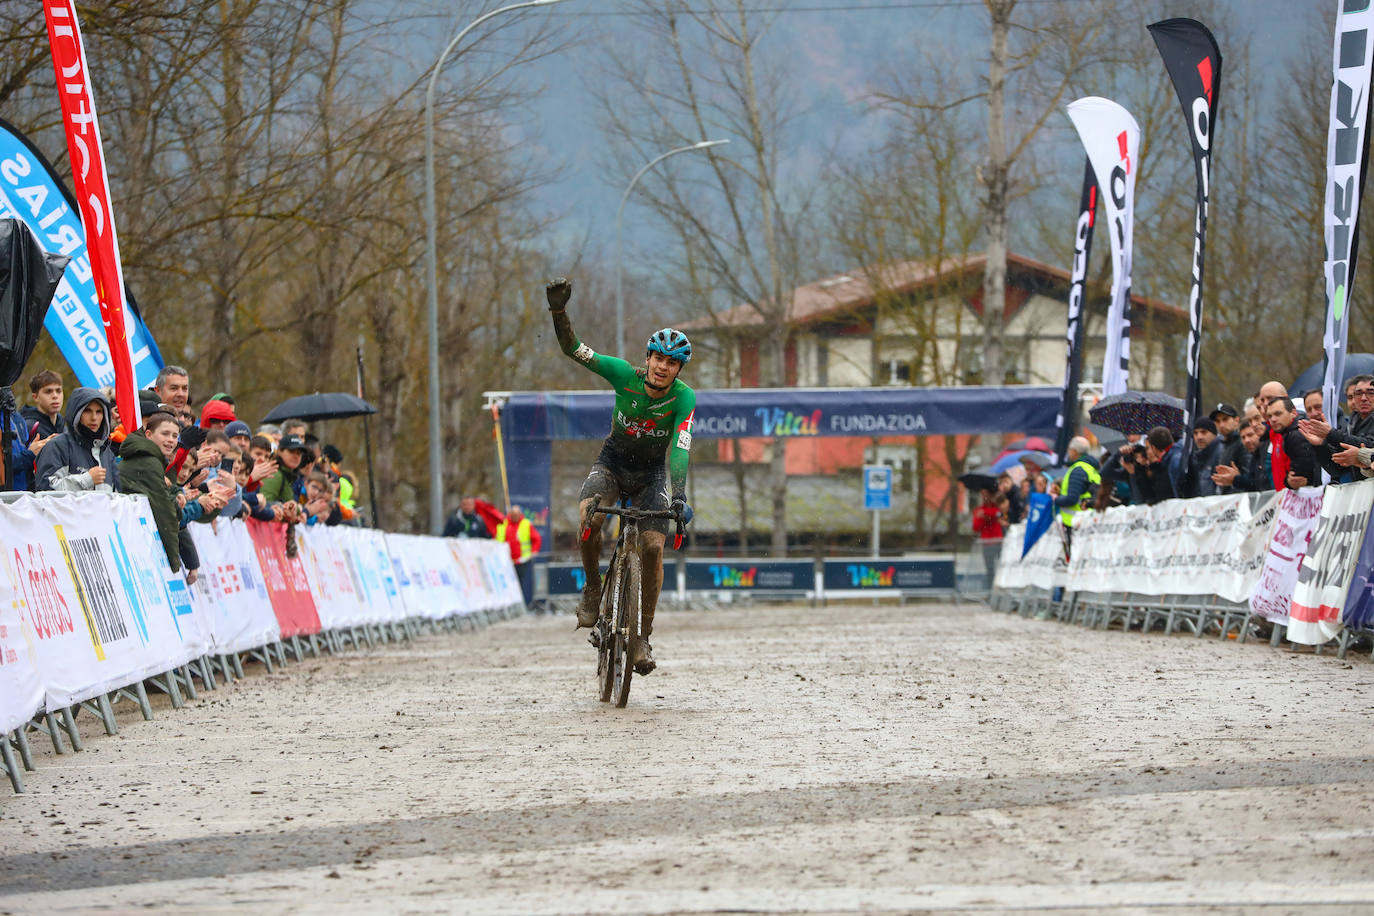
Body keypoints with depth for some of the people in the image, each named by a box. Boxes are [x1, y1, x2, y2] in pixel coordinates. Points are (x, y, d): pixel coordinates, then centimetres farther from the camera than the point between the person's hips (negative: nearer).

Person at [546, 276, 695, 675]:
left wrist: (680, 498, -46)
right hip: (612, 463, 0)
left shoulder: (683, 398, -23)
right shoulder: (626, 376, -21)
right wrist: (558, 311, -41)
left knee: (653, 547, -18)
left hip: (651, 475, 0)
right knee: (588, 518, -31)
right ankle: (592, 588, -5)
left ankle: (642, 636, -4)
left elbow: (679, 449, -32)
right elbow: (574, 350, -25)